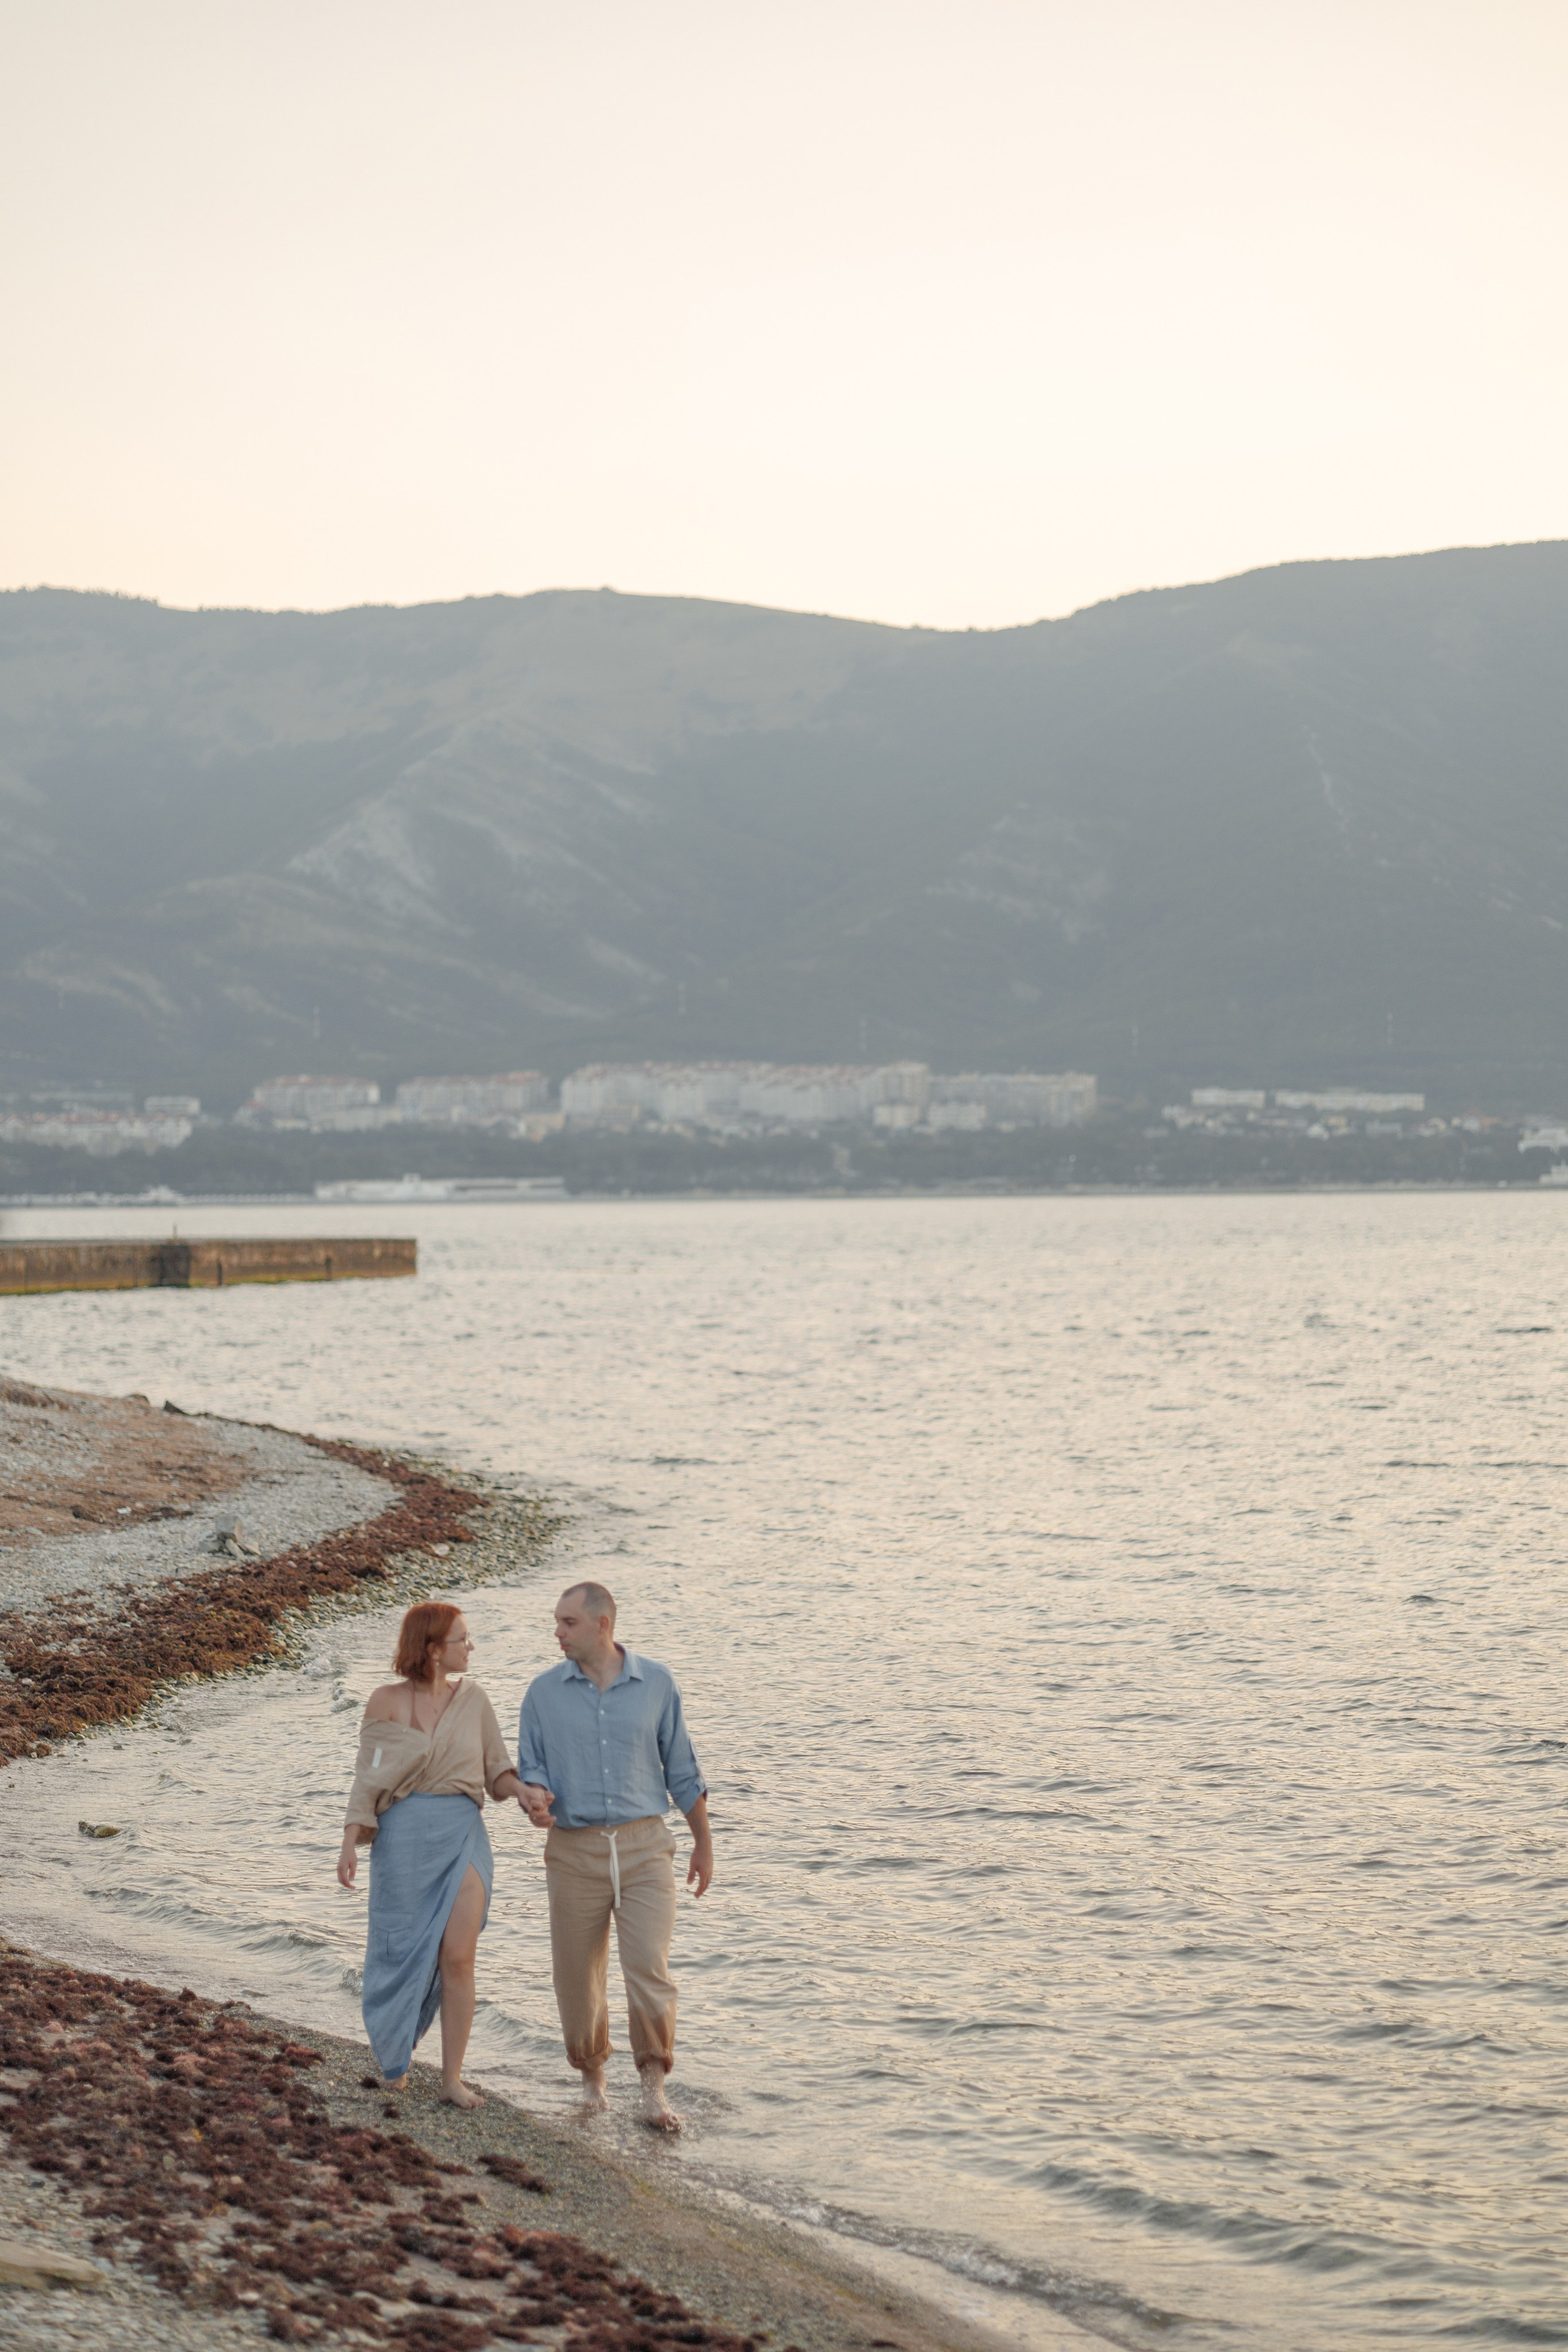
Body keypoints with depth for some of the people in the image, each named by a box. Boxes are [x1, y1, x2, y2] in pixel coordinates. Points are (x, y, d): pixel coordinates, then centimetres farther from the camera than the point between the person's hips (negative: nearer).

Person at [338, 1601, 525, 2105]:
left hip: (463, 1836, 1)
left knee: (458, 1958, -9)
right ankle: (394, 2055, 32)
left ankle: (452, 2077, -1)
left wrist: (523, 1789, -14)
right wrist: (350, 1844, -9)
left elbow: (496, 1771, 7)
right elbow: (369, 1779, 0)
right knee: (403, 1952, 7)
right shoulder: (387, 1701, -2)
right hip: (403, 1836, -1)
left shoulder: (473, 1699, 5)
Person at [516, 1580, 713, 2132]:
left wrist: (704, 1842, 12)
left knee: (649, 1971, -13)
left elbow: (681, 1768, 8)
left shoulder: (655, 1683, 1)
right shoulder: (545, 1692, 1)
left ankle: (654, 2092, -4)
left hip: (644, 1846, -1)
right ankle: (591, 2076, 30)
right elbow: (531, 1770, 3)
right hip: (575, 1852, 1)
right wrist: (534, 1800, -21)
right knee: (577, 1981, 7)